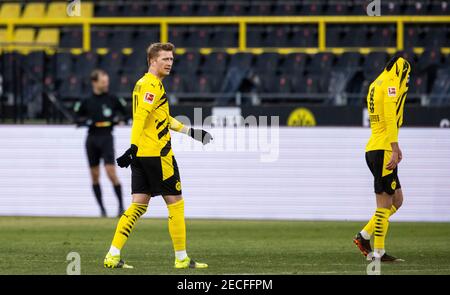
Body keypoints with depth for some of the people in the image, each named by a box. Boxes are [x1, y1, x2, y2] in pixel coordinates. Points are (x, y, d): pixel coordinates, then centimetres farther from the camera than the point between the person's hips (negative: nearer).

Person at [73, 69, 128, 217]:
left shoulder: (112, 99, 0)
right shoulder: (86, 101, 2)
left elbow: (125, 113, 12)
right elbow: (77, 118, 11)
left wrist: (118, 119, -8)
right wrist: (86, 121, -9)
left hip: (107, 138, -2)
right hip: (92, 138, 2)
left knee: (111, 172, -13)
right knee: (95, 176, 5)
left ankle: (121, 205, -3)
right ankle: (102, 208, 14)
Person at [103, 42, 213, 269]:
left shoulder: (144, 84, 19)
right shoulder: (152, 85, -12)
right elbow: (140, 118, -24)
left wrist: (188, 131, 32)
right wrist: (133, 147, -31)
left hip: (141, 156, 9)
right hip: (157, 154, -9)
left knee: (138, 205, 7)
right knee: (175, 203, 1)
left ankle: (113, 255, -1)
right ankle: (181, 258, 6)